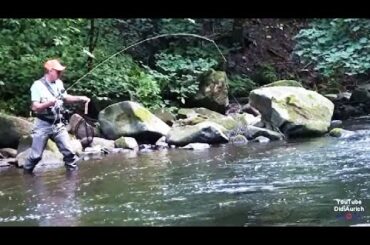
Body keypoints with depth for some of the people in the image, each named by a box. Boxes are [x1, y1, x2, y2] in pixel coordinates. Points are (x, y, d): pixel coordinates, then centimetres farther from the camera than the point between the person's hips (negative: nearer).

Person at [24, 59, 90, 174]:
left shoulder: (59, 83, 5)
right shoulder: (38, 85, -15)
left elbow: (65, 97, 22)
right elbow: (34, 107, -19)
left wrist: (80, 98, 7)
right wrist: (48, 103, -37)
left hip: (58, 124, 5)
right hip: (43, 125, -5)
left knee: (69, 152, 0)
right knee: (36, 155, 3)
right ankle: (26, 174, 24)